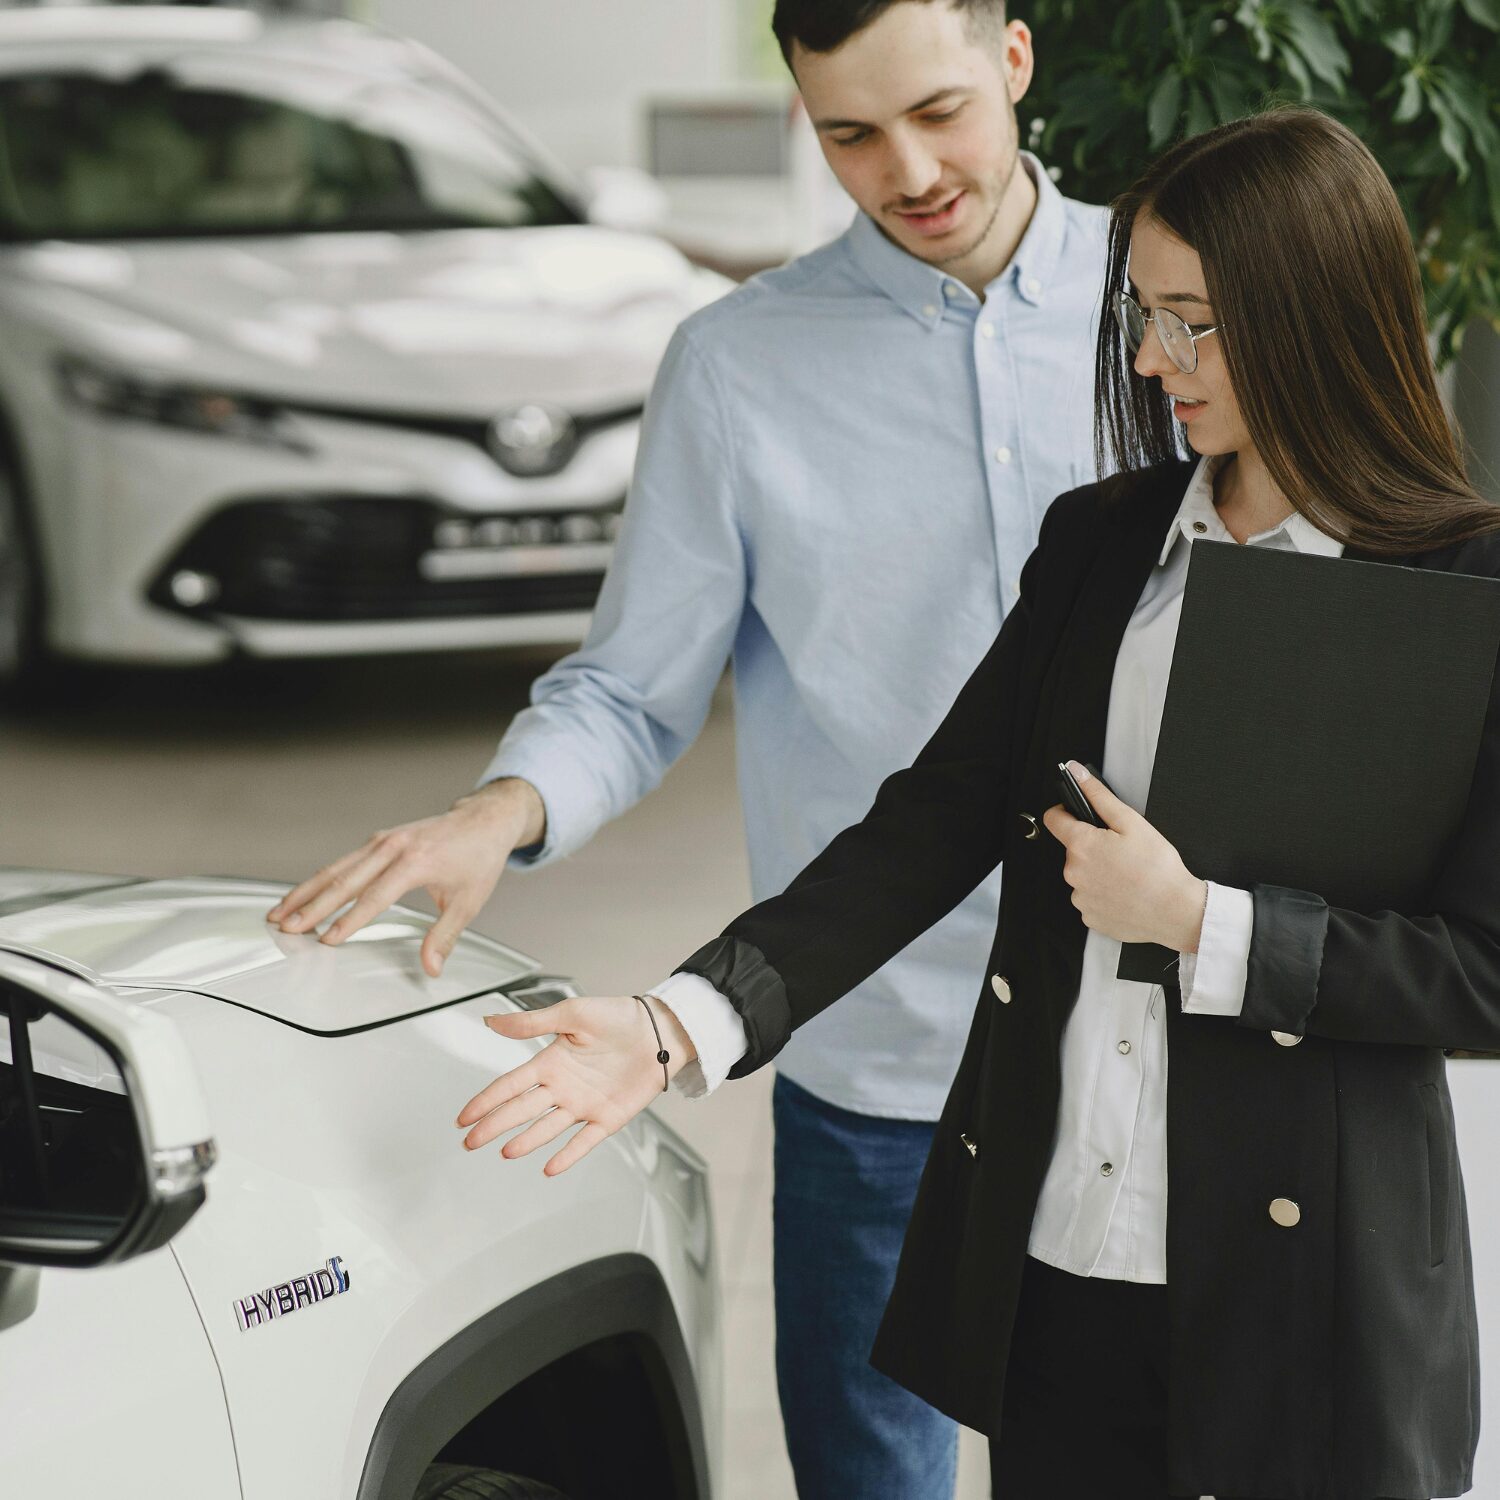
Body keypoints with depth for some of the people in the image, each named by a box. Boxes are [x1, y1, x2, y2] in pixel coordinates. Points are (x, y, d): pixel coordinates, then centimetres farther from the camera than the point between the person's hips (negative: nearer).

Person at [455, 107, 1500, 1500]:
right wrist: (683, 1019, -11)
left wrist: (1197, 923, -17)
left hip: (1292, 1280, -4)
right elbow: (935, 823, 1)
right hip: (1047, 1261, 4)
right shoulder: (1097, 541, 7)